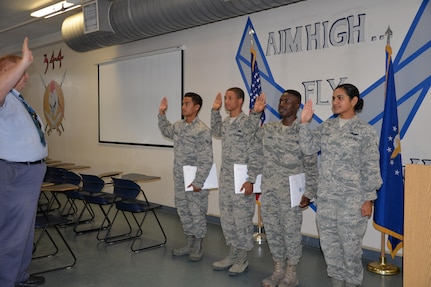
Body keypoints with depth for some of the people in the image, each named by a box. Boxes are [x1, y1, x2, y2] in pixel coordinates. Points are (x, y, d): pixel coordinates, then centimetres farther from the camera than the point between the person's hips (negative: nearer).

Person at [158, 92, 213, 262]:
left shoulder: (202, 130, -16)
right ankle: (190, 243, 29)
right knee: (183, 211, 15)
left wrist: (198, 182, -20)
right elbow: (166, 131, 31)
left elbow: (206, 160, -18)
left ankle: (198, 247, 19)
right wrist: (162, 114, 17)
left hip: (195, 180, -7)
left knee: (197, 213, 5)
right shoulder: (178, 126, 6)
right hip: (179, 179, 7)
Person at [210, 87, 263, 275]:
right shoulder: (225, 123, 10)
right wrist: (215, 110, 22)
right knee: (226, 218, 13)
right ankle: (232, 254, 25)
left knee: (242, 218, 1)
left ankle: (242, 258, 14)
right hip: (225, 178, 8)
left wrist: (250, 180, -19)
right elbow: (216, 133, 34)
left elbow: (254, 154, -14)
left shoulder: (248, 122, -12)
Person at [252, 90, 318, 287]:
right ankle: (278, 270, 30)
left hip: (291, 192, -5)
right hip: (268, 190, 6)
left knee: (291, 232, 4)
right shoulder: (268, 129, 7)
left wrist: (308, 193, -10)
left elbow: (312, 166, -8)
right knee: (272, 231, 13)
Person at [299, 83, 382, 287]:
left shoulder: (365, 131, -5)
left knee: (350, 245, 5)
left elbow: (371, 168, -7)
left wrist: (368, 199, -9)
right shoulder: (326, 127, 8)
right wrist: (304, 123, -9)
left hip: (352, 199, -5)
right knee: (329, 243, 12)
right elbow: (308, 148, 0)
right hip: (325, 197, 5)